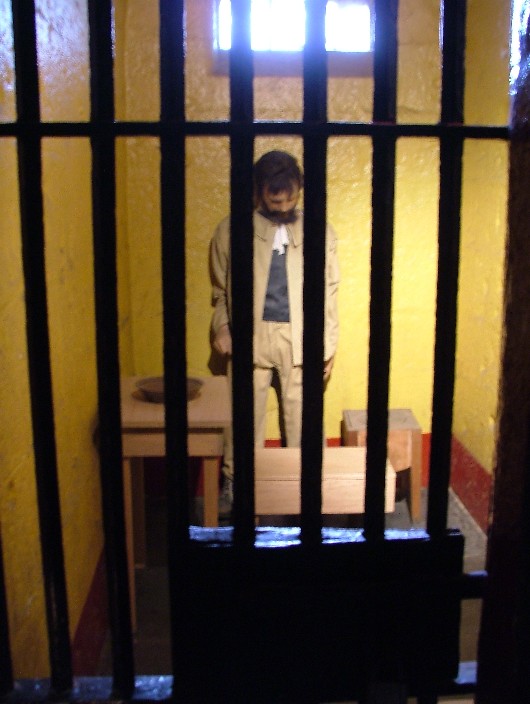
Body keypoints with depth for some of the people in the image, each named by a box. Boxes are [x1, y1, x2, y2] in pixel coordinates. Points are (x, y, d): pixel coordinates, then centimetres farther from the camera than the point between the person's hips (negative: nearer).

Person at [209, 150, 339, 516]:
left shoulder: (320, 232, 1)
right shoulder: (232, 229, 0)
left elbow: (329, 293, 4)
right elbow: (221, 290, 8)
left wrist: (328, 345, 2)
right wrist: (222, 327, -5)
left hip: (301, 338, 1)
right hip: (251, 335, 0)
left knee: (301, 416, 10)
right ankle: (235, 484, 22)